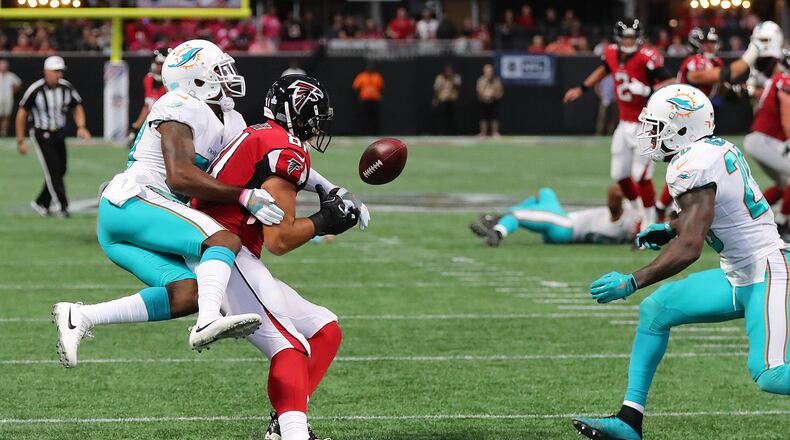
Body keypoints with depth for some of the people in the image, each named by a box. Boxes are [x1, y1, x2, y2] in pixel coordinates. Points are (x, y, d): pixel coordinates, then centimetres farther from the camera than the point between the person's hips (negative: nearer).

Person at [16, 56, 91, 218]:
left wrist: (81, 127, -9)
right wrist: (20, 141, -7)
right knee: (52, 170, -13)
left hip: (59, 134, 5)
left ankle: (41, 204, 23)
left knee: (60, 171, 7)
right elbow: (22, 113, -8)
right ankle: (62, 206, -11)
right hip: (42, 135, -5)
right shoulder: (35, 90, -16)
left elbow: (77, 108, 9)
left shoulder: (67, 88, -4)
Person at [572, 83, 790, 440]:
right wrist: (669, 229, 25)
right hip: (740, 276, 10)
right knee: (655, 310, 11)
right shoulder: (717, 149, 9)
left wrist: (631, 282, -21)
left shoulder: (692, 166, -19)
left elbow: (689, 248, -25)